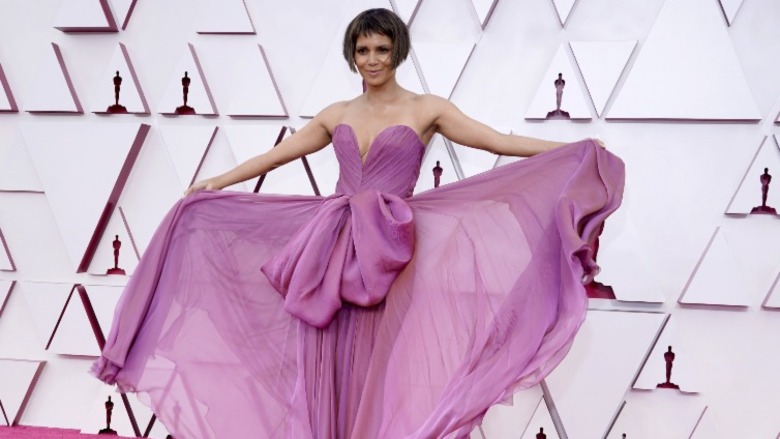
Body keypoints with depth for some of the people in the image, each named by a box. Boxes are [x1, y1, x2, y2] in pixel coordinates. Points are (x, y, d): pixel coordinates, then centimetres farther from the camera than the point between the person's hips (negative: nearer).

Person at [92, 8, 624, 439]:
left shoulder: (426, 110, 3)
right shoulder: (337, 115, 14)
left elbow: (501, 142, -4)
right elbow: (275, 156, 23)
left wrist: (575, 152, -13)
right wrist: (216, 183, 27)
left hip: (389, 261, -3)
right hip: (334, 255, 4)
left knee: (379, 372, -5)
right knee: (330, 367, 2)